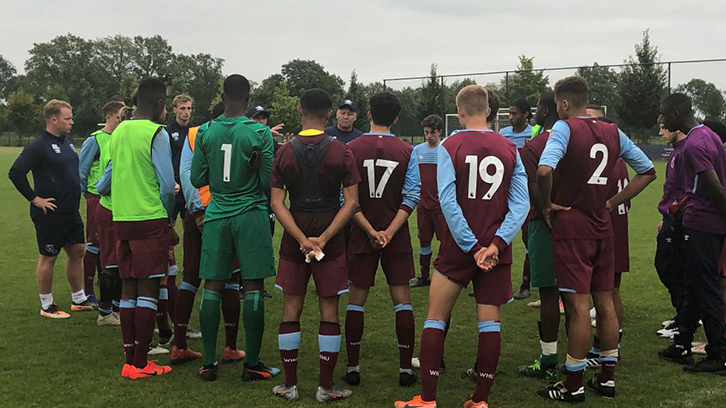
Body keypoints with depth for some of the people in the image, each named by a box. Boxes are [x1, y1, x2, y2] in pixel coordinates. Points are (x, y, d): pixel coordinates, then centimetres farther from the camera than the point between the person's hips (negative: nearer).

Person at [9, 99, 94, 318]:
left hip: (71, 211, 8)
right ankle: (47, 306, 15)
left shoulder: (68, 140, 10)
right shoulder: (38, 145, -16)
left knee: (77, 252, 13)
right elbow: (15, 173, -20)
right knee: (48, 258, 3)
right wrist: (35, 199, -17)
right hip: (50, 214, -8)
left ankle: (79, 300, 26)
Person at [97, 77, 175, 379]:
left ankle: (130, 360, 16)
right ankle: (141, 365, 0)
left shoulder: (119, 132, 12)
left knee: (128, 288, 11)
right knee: (148, 290, -2)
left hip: (121, 219, 7)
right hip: (150, 219, -7)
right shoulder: (156, 133, -9)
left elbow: (109, 176, 18)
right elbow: (167, 184, -11)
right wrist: (168, 215, 3)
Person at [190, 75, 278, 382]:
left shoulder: (205, 132, 1)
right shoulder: (260, 133, -8)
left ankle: (209, 363, 11)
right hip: (251, 216, -3)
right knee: (253, 289, 2)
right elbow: (268, 182, -7)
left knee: (212, 288, 7)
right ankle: (252, 364, 7)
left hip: (216, 216, 3)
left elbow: (197, 180, 6)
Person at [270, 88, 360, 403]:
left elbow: (277, 203, -6)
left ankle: (289, 385, 14)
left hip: (294, 242, 1)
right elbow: (351, 202, -10)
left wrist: (302, 239, -9)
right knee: (329, 311, 6)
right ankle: (326, 387, 10)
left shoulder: (284, 152, -1)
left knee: (291, 309, 9)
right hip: (331, 241, -1)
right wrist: (323, 238, -10)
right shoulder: (341, 152, -5)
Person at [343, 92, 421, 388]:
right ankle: (405, 368, 8)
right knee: (402, 299, 6)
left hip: (361, 235, 0)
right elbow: (412, 196, -8)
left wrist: (370, 230, -9)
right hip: (397, 237, 0)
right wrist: (389, 232, -11)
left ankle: (352, 367, 12)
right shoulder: (407, 152, -2)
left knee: (356, 299, 9)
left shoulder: (351, 149, -4)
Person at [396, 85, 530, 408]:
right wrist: (497, 243, -11)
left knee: (435, 318, 6)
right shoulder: (510, 149, 3)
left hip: (458, 248, -2)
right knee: (489, 322, 8)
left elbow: (448, 201, -14)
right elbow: (521, 203, -5)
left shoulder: (450, 146, -6)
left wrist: (472, 246, -12)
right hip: (496, 250, 3)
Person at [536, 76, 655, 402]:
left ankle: (573, 386, 5)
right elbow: (648, 171, 16)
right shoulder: (612, 133, 8)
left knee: (578, 306, -3)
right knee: (605, 302, 12)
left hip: (570, 226, -6)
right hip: (602, 227, 6)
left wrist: (547, 204, -12)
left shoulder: (565, 128, -11)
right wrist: (613, 202, 12)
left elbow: (544, 171, -28)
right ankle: (607, 378, 21)